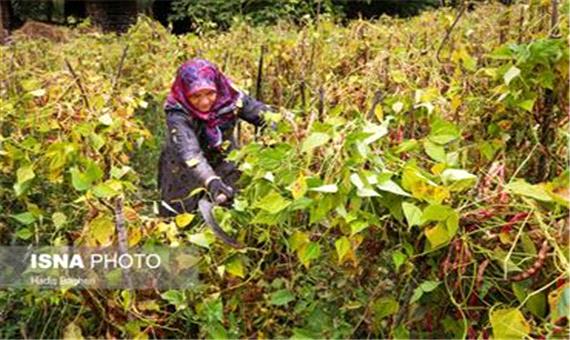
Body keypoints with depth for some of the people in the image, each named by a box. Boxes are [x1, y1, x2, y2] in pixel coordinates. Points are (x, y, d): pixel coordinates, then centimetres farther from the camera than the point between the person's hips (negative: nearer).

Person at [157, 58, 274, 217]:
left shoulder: (229, 96, -21)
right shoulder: (177, 115, -32)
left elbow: (260, 111, -11)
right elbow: (188, 152, -46)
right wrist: (210, 180, -61)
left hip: (224, 165, 3)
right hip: (186, 176, -3)